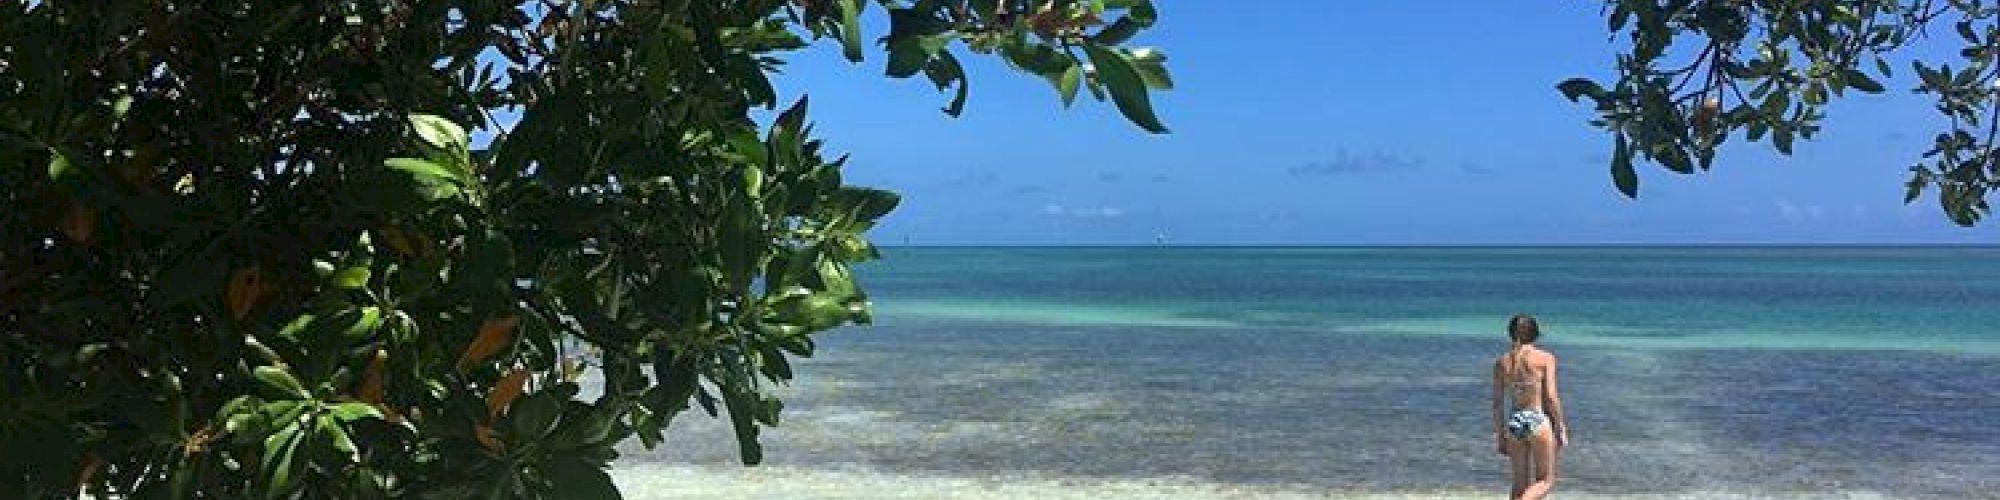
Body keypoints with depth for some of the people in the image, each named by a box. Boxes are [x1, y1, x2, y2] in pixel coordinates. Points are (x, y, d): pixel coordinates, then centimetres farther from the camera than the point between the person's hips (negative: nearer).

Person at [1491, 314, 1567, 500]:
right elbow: (1551, 397, -9)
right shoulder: (1545, 358, -5)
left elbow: (1498, 402, 5)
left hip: (1514, 422, 4)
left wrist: (1500, 435, 13)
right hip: (1538, 420, -4)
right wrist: (1561, 428, 0)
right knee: (1546, 481, 8)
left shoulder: (1501, 362, 5)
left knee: (1521, 484, 14)